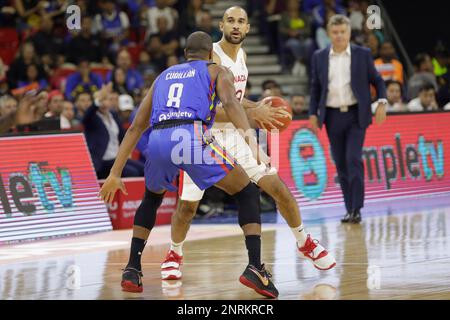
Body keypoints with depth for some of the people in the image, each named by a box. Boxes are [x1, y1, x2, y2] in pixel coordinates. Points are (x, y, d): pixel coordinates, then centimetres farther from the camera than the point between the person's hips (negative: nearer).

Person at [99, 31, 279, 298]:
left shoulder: (164, 76, 35)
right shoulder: (218, 72, 24)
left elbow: (136, 127, 31)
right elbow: (230, 102, -1)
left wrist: (115, 174, 31)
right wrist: (249, 134, -15)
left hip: (158, 139, 4)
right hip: (193, 137, -4)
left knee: (152, 198, 34)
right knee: (248, 193, 12)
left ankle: (132, 269, 23)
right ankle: (255, 268, -5)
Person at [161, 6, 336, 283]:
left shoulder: (241, 55, 5)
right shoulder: (211, 57, -19)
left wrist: (259, 106, 3)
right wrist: (252, 113, -33)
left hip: (234, 135, 6)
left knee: (278, 188, -1)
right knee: (188, 206, -5)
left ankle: (305, 242, 17)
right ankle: (175, 254, 22)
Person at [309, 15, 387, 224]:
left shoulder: (363, 54, 1)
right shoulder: (319, 57, 6)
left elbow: (377, 80, 6)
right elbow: (315, 88, 12)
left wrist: (382, 103, -8)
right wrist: (313, 114, 5)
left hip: (356, 115, -3)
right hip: (332, 116, 3)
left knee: (353, 160, -14)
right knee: (341, 164, 4)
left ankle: (357, 210, -11)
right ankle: (350, 209, 13)